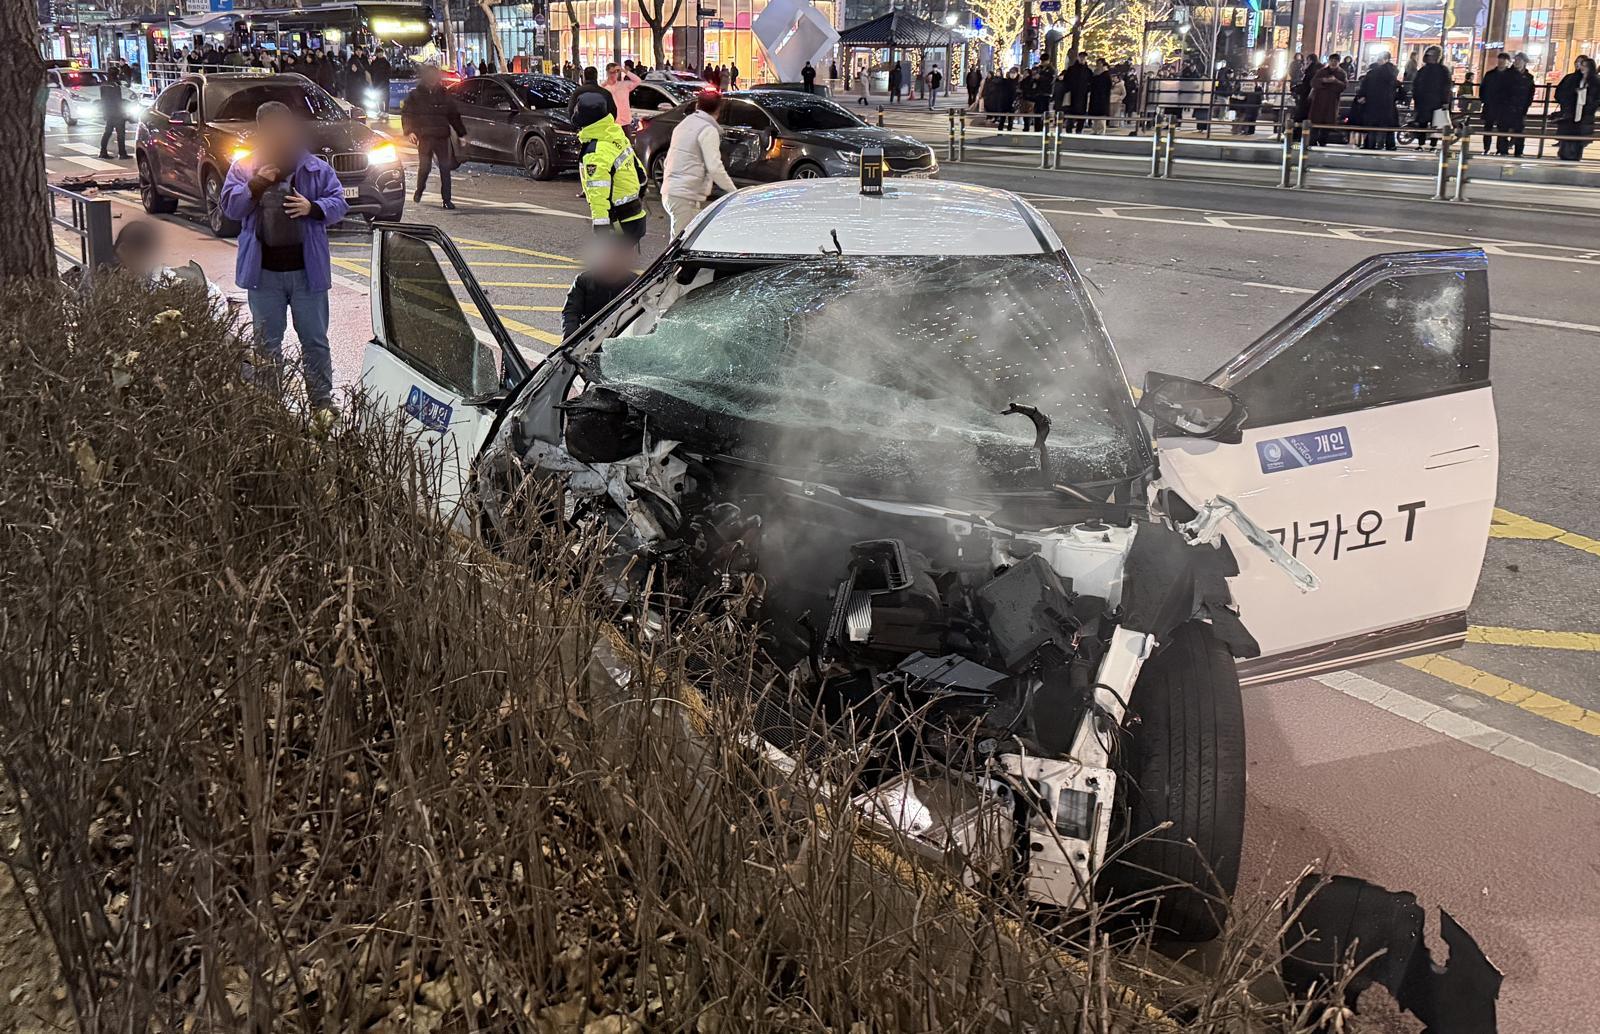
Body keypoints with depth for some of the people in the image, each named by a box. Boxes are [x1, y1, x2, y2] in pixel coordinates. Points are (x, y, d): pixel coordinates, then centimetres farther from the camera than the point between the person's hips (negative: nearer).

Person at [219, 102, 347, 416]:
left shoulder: (316, 168, 3)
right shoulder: (243, 168, 5)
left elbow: (339, 203, 2)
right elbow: (229, 206, -1)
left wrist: (313, 208, -18)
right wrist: (255, 185, -16)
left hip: (307, 270, -1)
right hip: (263, 271, 1)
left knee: (315, 340, 7)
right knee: (267, 343, 10)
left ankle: (322, 402, 16)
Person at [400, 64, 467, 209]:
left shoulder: (444, 94, 12)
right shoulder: (415, 95, 4)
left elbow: (454, 115, 18)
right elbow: (406, 114, 2)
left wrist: (461, 133, 14)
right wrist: (409, 131, -12)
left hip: (442, 137, 2)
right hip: (424, 137, -2)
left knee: (445, 167, -5)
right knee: (424, 166, -3)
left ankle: (446, 199, -2)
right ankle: (419, 190, 25)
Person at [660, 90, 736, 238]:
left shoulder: (684, 124, 19)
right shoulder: (708, 130, -8)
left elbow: (668, 161, 24)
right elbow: (714, 167, -14)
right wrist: (733, 191, -6)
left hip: (669, 191, 9)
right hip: (685, 196, -9)